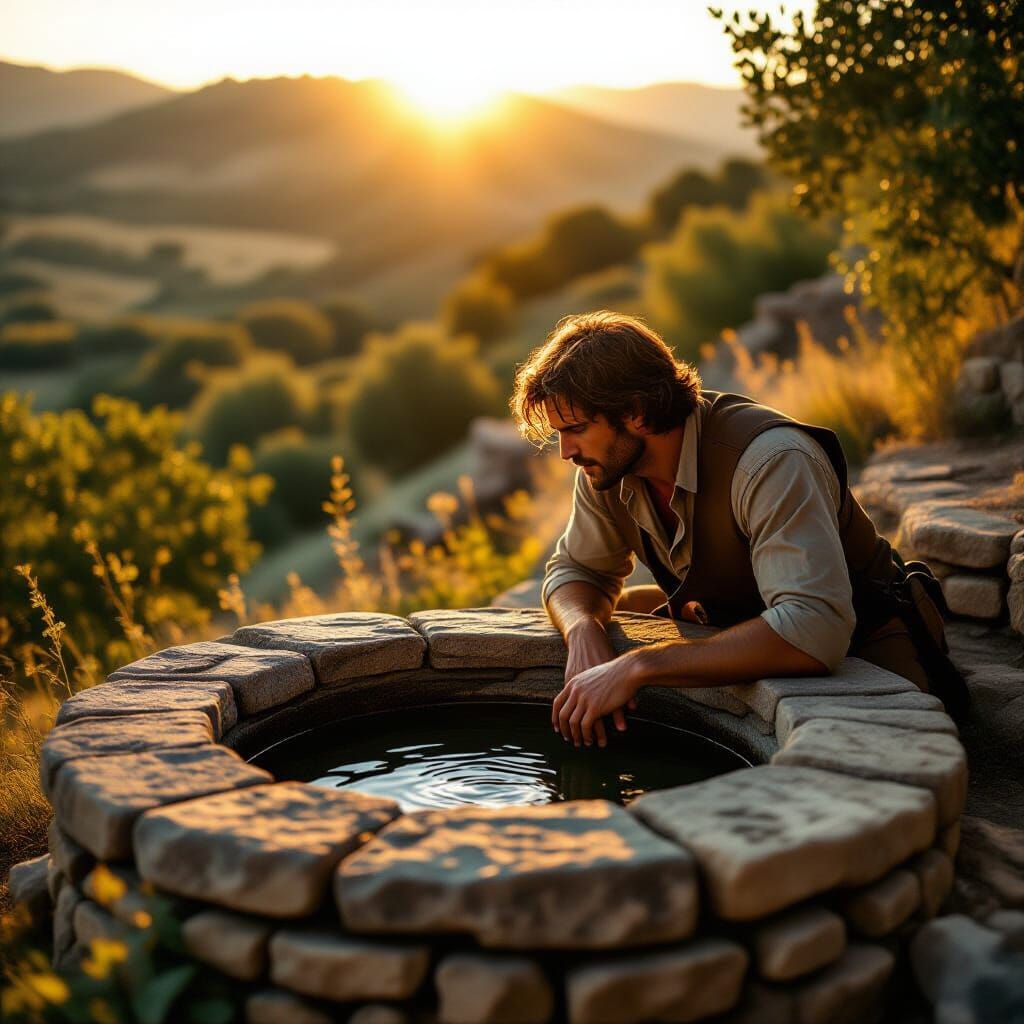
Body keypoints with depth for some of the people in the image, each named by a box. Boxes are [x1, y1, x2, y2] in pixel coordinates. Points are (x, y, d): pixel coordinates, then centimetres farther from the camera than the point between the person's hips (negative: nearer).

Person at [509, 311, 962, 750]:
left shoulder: (771, 462, -36)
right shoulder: (607, 468, -12)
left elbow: (814, 631, -46)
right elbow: (574, 571, 3)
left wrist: (638, 666, -46)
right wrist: (584, 630, -23)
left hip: (857, 637, -6)